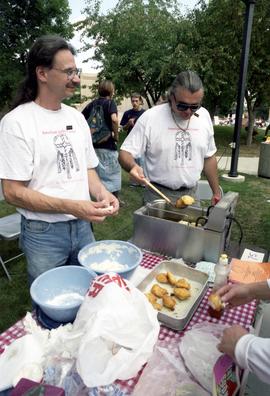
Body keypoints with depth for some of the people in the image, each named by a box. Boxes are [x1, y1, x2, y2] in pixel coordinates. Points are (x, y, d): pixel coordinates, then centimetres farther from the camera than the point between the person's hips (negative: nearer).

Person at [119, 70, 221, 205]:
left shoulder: (204, 116, 1)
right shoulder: (150, 117, -13)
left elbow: (209, 157, 10)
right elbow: (125, 153, -12)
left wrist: (216, 192, 12)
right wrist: (132, 166, -35)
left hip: (191, 194, 4)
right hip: (157, 195, -3)